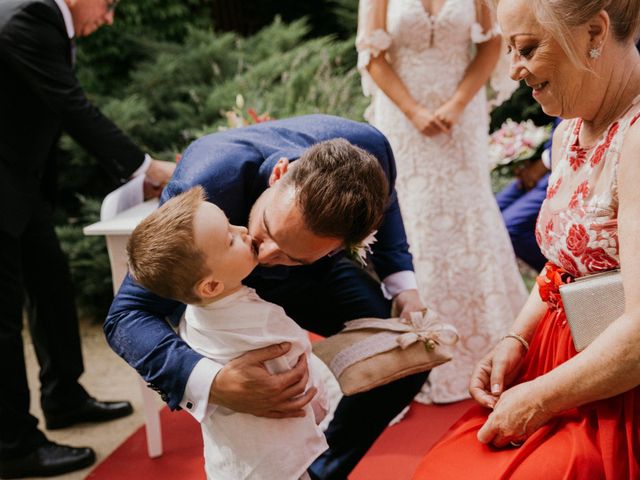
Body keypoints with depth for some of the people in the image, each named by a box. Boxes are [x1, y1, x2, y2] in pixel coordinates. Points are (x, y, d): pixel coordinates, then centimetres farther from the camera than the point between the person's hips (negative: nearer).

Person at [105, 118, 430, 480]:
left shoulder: (369, 150, -31)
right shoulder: (205, 184, -42)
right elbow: (128, 315, -38)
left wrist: (403, 285, -14)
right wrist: (214, 383, -54)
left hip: (312, 274, 4)